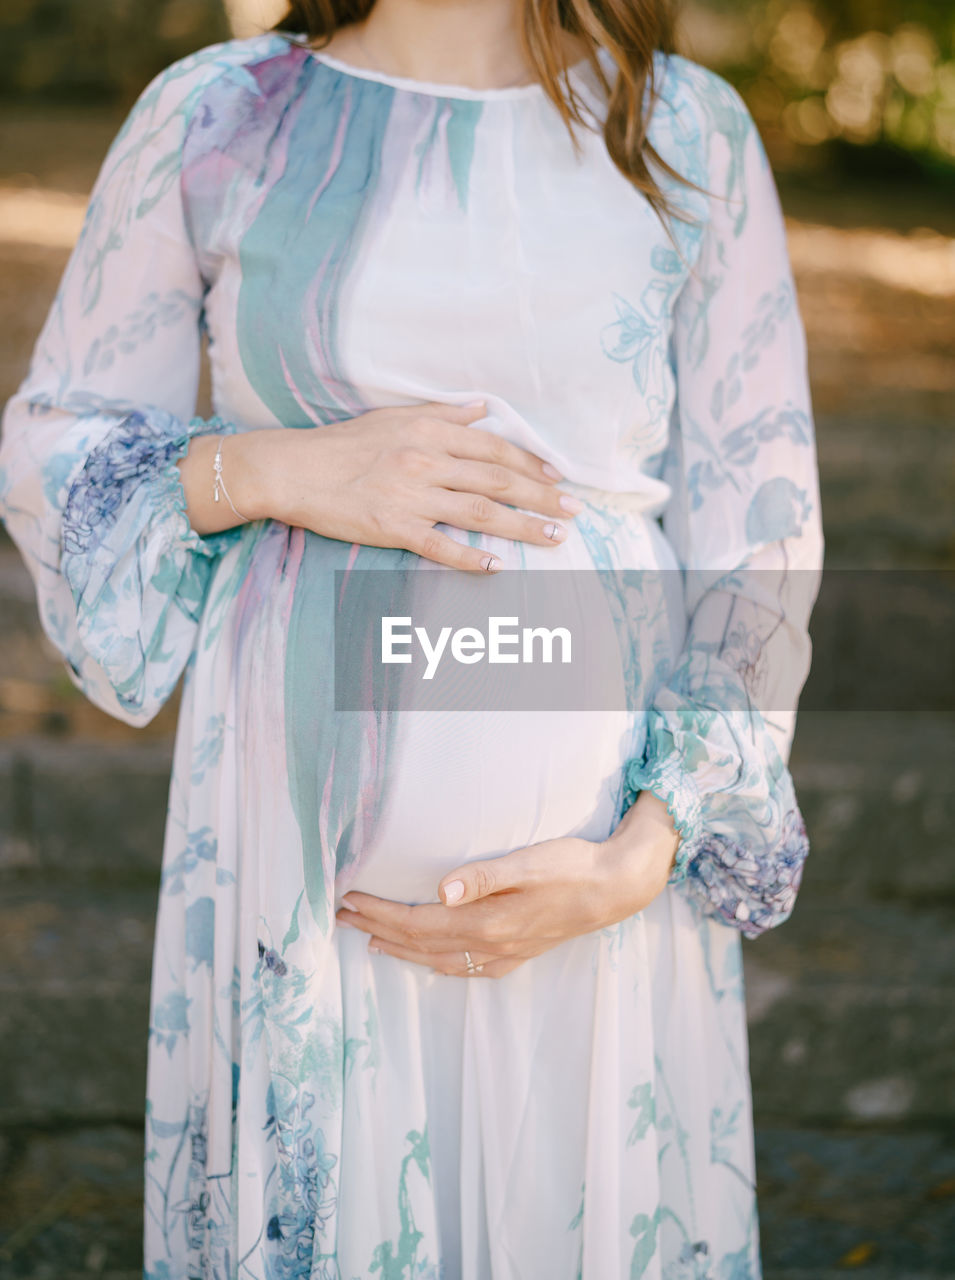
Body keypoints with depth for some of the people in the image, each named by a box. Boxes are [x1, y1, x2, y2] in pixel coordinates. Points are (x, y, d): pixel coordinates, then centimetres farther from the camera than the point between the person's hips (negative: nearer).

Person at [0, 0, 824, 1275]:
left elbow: (756, 545, 0)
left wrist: (638, 860, -11)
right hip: (307, 834, 0)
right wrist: (269, 468, -13)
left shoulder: (689, 134, 0)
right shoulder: (212, 118, 0)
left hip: (599, 851, 1)